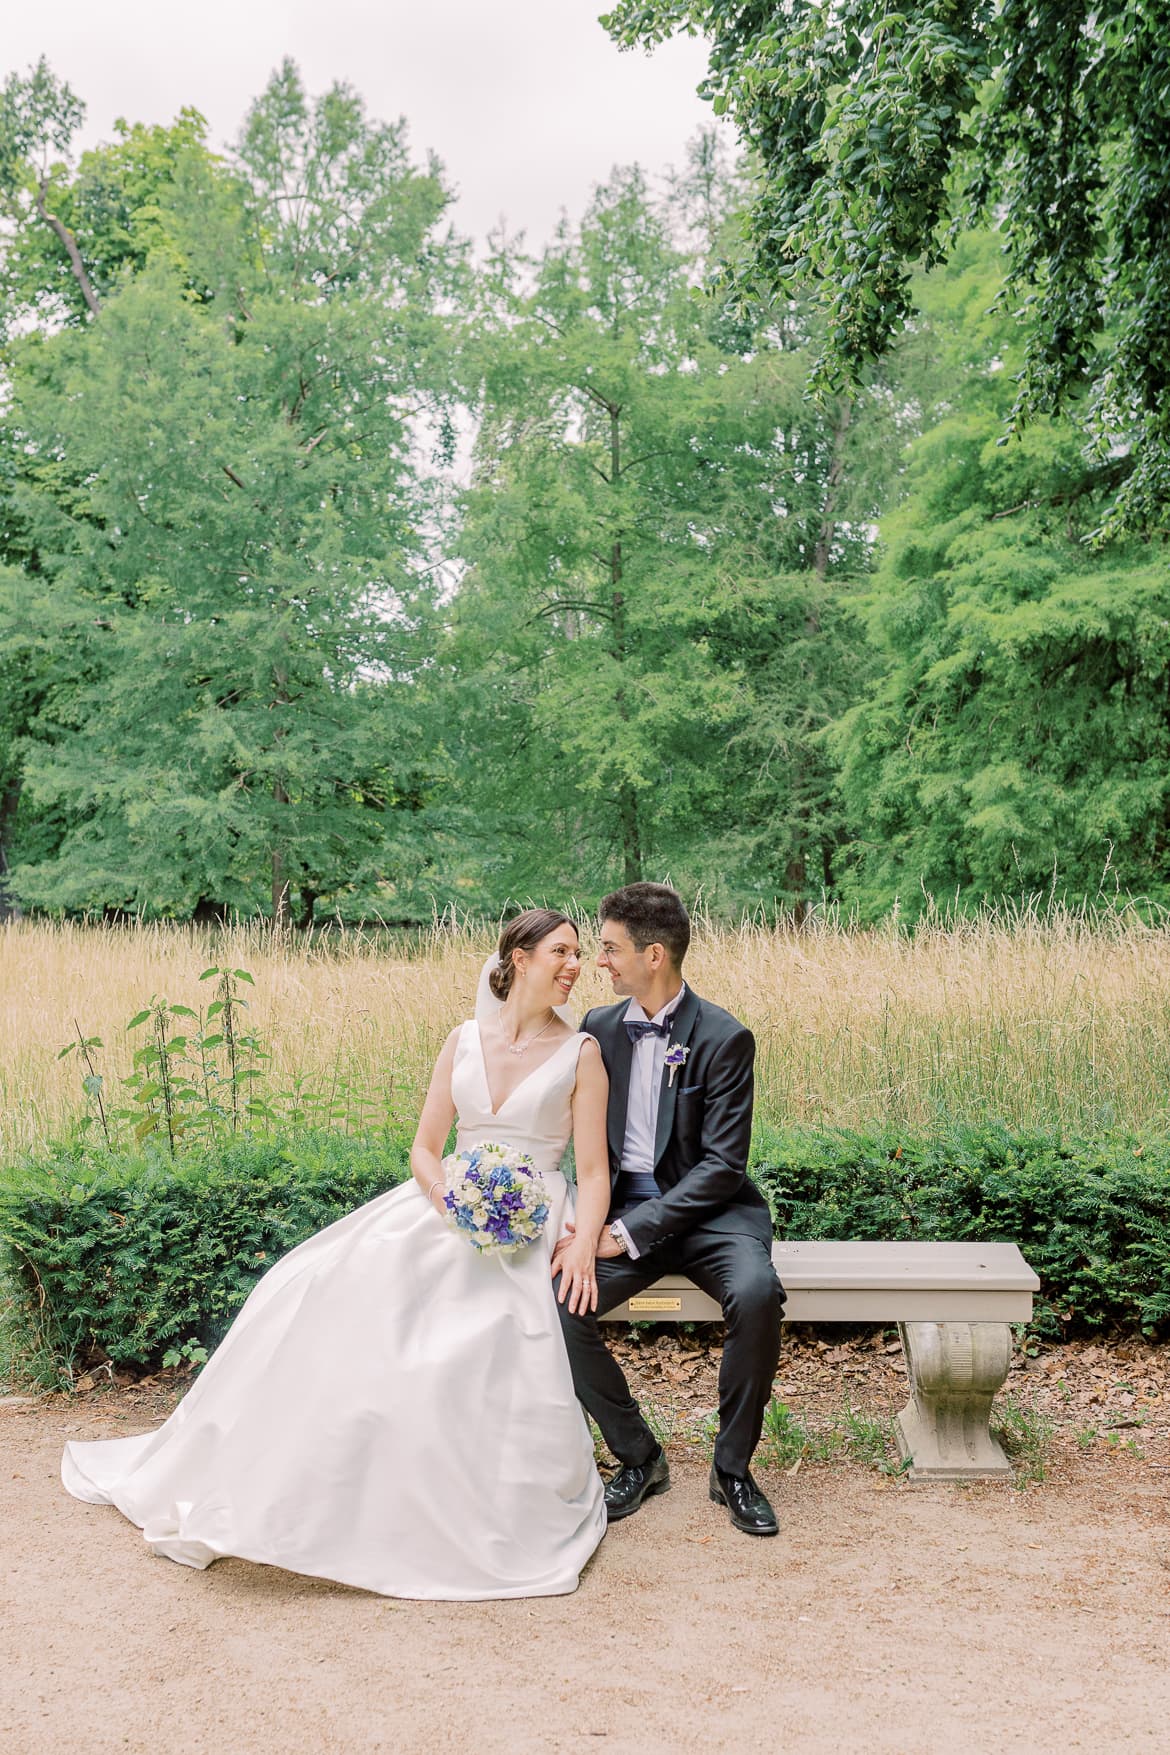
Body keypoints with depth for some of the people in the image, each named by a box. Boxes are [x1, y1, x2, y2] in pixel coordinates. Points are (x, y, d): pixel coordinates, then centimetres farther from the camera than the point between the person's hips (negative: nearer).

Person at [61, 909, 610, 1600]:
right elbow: (424, 1148, 7)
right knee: (337, 1289, -16)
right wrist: (453, 1204, -12)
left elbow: (594, 1172, -4)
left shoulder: (580, 1052, 1)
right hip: (447, 1206, 3)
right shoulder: (464, 1039, 8)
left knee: (485, 1338, -30)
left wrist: (584, 1244, -21)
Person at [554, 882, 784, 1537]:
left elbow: (722, 1164, -15)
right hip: (622, 1207, 4)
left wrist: (630, 1233, -21)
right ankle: (639, 1457, 0)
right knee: (559, 1304, -23)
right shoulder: (599, 1028, 5)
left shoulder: (725, 1038, -10)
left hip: (707, 1208, -3)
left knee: (758, 1295, -33)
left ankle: (733, 1467, -8)